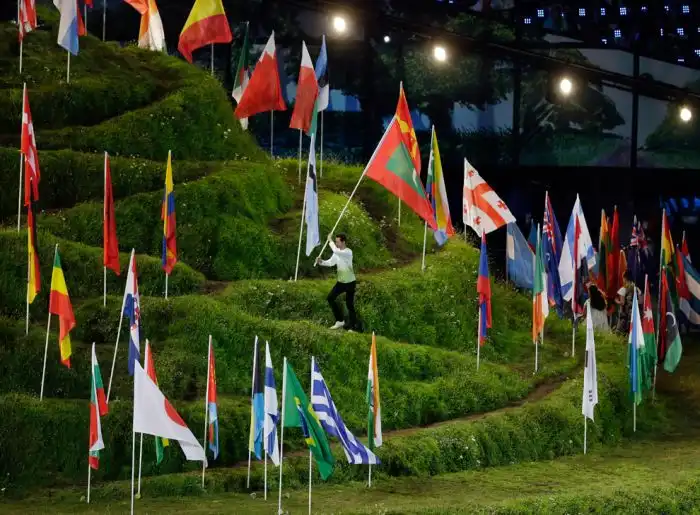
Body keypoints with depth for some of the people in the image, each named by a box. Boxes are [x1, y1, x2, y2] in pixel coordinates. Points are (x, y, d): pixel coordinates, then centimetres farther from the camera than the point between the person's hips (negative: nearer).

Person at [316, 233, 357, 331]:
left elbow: (336, 251, -36)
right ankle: (340, 321, 13)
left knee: (349, 304, -3)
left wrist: (330, 241, -24)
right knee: (330, 298, 2)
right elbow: (330, 262, 2)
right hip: (340, 282, 8)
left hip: (350, 282, -8)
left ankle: (351, 327, 4)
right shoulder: (337, 252, 4)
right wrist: (321, 262, -15)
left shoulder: (348, 252, -21)